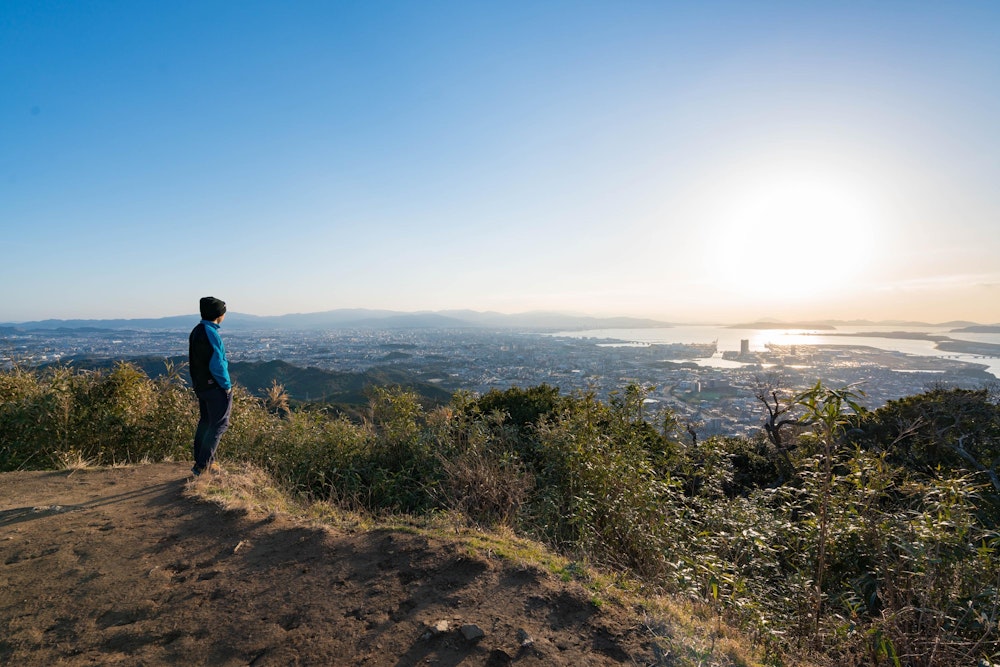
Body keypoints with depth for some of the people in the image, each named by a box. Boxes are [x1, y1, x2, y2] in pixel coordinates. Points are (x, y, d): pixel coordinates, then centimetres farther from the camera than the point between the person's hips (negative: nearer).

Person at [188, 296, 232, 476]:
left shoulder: (196, 331, 10)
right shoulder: (210, 333, -20)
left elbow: (196, 361, 16)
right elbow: (217, 365, -23)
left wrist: (198, 383, 19)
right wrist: (227, 385, -13)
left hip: (200, 386, 10)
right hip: (215, 387, -10)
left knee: (205, 422, 18)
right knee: (219, 425, -2)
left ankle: (205, 461, 27)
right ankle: (201, 465, -1)